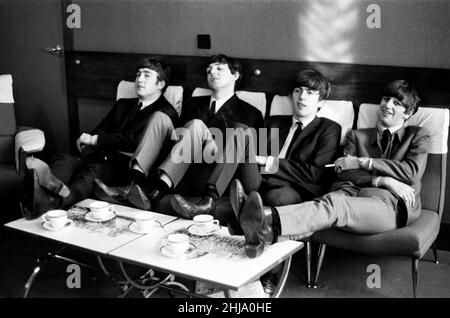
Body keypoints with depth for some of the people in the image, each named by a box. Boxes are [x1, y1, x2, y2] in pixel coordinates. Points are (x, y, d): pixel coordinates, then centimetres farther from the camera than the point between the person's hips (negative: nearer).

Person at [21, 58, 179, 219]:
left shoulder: (167, 113, 6)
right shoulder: (122, 104, 31)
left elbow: (136, 141, -8)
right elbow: (101, 128, 21)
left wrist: (94, 139, -4)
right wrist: (86, 142, -3)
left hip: (128, 163, -6)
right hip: (101, 156, 6)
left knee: (93, 170, -36)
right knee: (61, 160, -24)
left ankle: (52, 201, -65)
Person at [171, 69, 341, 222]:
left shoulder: (329, 129, 10)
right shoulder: (275, 122, 26)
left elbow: (315, 173, -3)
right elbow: (258, 155, 18)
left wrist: (269, 161, -5)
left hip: (295, 191, -5)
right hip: (258, 184, 5)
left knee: (275, 197, -42)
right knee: (240, 132, -19)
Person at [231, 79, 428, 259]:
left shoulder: (418, 136, 23)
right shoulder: (357, 136, 28)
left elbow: (412, 172, 3)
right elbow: (344, 172, 9)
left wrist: (362, 162, 1)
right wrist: (382, 180, -9)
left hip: (390, 203, -3)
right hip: (351, 192, 3)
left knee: (334, 205, -36)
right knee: (332, 199, -37)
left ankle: (269, 221, -64)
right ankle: (264, 234, -65)